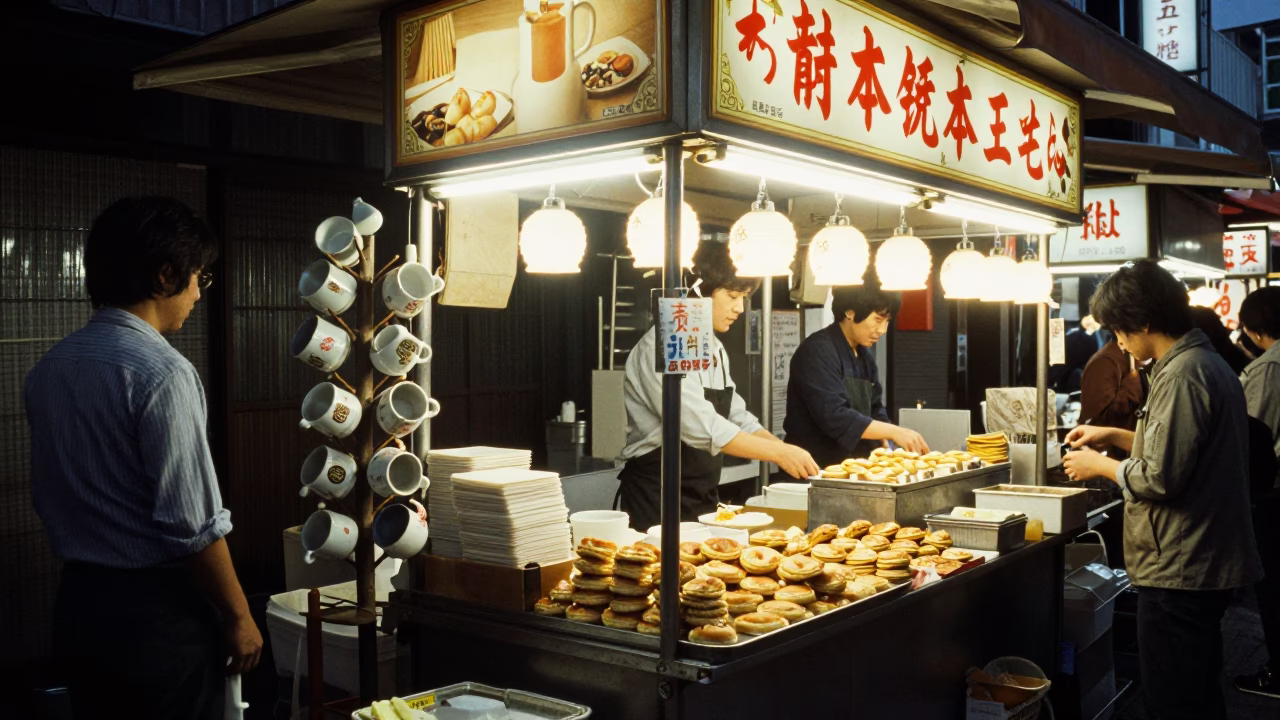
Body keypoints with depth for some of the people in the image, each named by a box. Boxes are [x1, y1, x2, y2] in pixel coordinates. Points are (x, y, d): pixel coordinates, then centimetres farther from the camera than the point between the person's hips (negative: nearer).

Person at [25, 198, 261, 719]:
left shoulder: (47, 369, 5)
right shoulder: (162, 373, -20)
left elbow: (48, 496, 13)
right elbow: (193, 524, -20)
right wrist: (238, 618, -10)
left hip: (77, 600, 8)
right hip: (156, 609, -8)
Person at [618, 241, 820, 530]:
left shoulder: (714, 348, 10)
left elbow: (737, 418, 14)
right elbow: (703, 429, -25)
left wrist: (789, 454, 1)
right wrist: (778, 452, -22)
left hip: (703, 496, 8)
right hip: (656, 498, -8)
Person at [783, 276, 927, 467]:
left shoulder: (865, 357, 13)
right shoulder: (818, 351, -15)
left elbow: (875, 413, 13)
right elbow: (833, 417, -24)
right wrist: (893, 432, -23)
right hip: (815, 468, -8)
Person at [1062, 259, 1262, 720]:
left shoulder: (1181, 375, -20)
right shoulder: (1208, 362, 12)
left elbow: (1159, 478, -24)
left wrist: (1099, 465, -8)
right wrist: (1116, 436, 16)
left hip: (1178, 572, -10)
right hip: (1207, 564, 10)